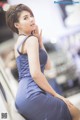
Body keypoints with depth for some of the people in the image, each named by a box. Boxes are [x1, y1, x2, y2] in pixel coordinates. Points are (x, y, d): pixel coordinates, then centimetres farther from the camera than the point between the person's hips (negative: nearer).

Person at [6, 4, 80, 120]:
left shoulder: (19, 42, 22)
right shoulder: (31, 40, -7)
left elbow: (47, 66, 19)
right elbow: (35, 73, -18)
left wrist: (40, 41, 14)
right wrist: (56, 94, -8)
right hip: (32, 95, -10)